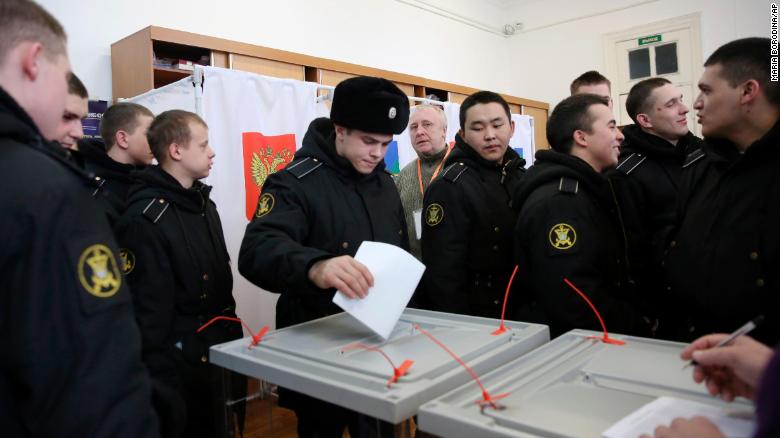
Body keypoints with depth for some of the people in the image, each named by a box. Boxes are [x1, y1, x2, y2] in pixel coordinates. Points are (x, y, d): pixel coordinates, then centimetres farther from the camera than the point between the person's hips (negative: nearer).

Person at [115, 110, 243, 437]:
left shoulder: (204, 203, 9)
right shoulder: (145, 217, -19)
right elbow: (147, 307, -20)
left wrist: (233, 334, 15)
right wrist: (160, 379, -19)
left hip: (220, 350, 8)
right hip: (180, 359, -8)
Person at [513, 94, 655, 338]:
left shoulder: (588, 190, 10)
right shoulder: (557, 202, -24)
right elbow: (574, 301, -30)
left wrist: (641, 314, 1)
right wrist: (642, 326, -17)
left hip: (603, 340, 9)